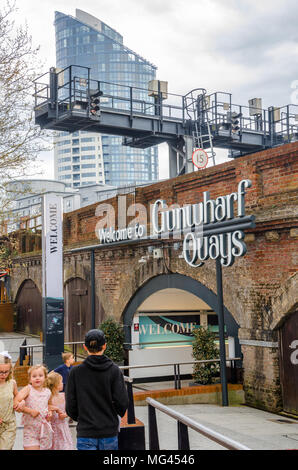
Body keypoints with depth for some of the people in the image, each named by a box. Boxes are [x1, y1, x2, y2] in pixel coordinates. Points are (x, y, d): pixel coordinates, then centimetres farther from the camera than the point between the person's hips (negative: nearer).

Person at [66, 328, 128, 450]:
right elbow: (122, 402, -7)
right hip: (109, 431, 1)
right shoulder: (114, 370, -6)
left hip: (85, 433, 0)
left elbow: (70, 405, -2)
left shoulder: (75, 372, -4)